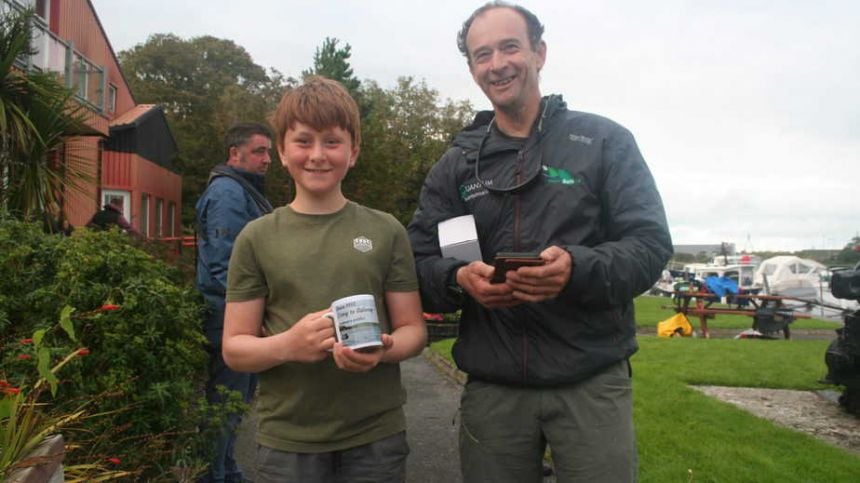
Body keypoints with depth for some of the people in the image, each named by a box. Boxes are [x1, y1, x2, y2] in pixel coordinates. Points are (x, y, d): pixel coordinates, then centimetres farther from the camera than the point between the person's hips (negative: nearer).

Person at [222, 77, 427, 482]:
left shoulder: (386, 231, 0)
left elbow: (413, 330, 2)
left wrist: (383, 350, -19)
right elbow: (234, 348, 0)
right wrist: (287, 345, -19)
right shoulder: (257, 238, -1)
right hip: (286, 441, 0)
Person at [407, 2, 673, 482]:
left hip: (592, 382, -2)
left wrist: (578, 268, -24)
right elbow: (420, 263, 6)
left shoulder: (605, 141, 2)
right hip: (491, 389, 2)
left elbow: (652, 244, -4)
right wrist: (459, 278, -17)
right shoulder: (455, 165, 9)